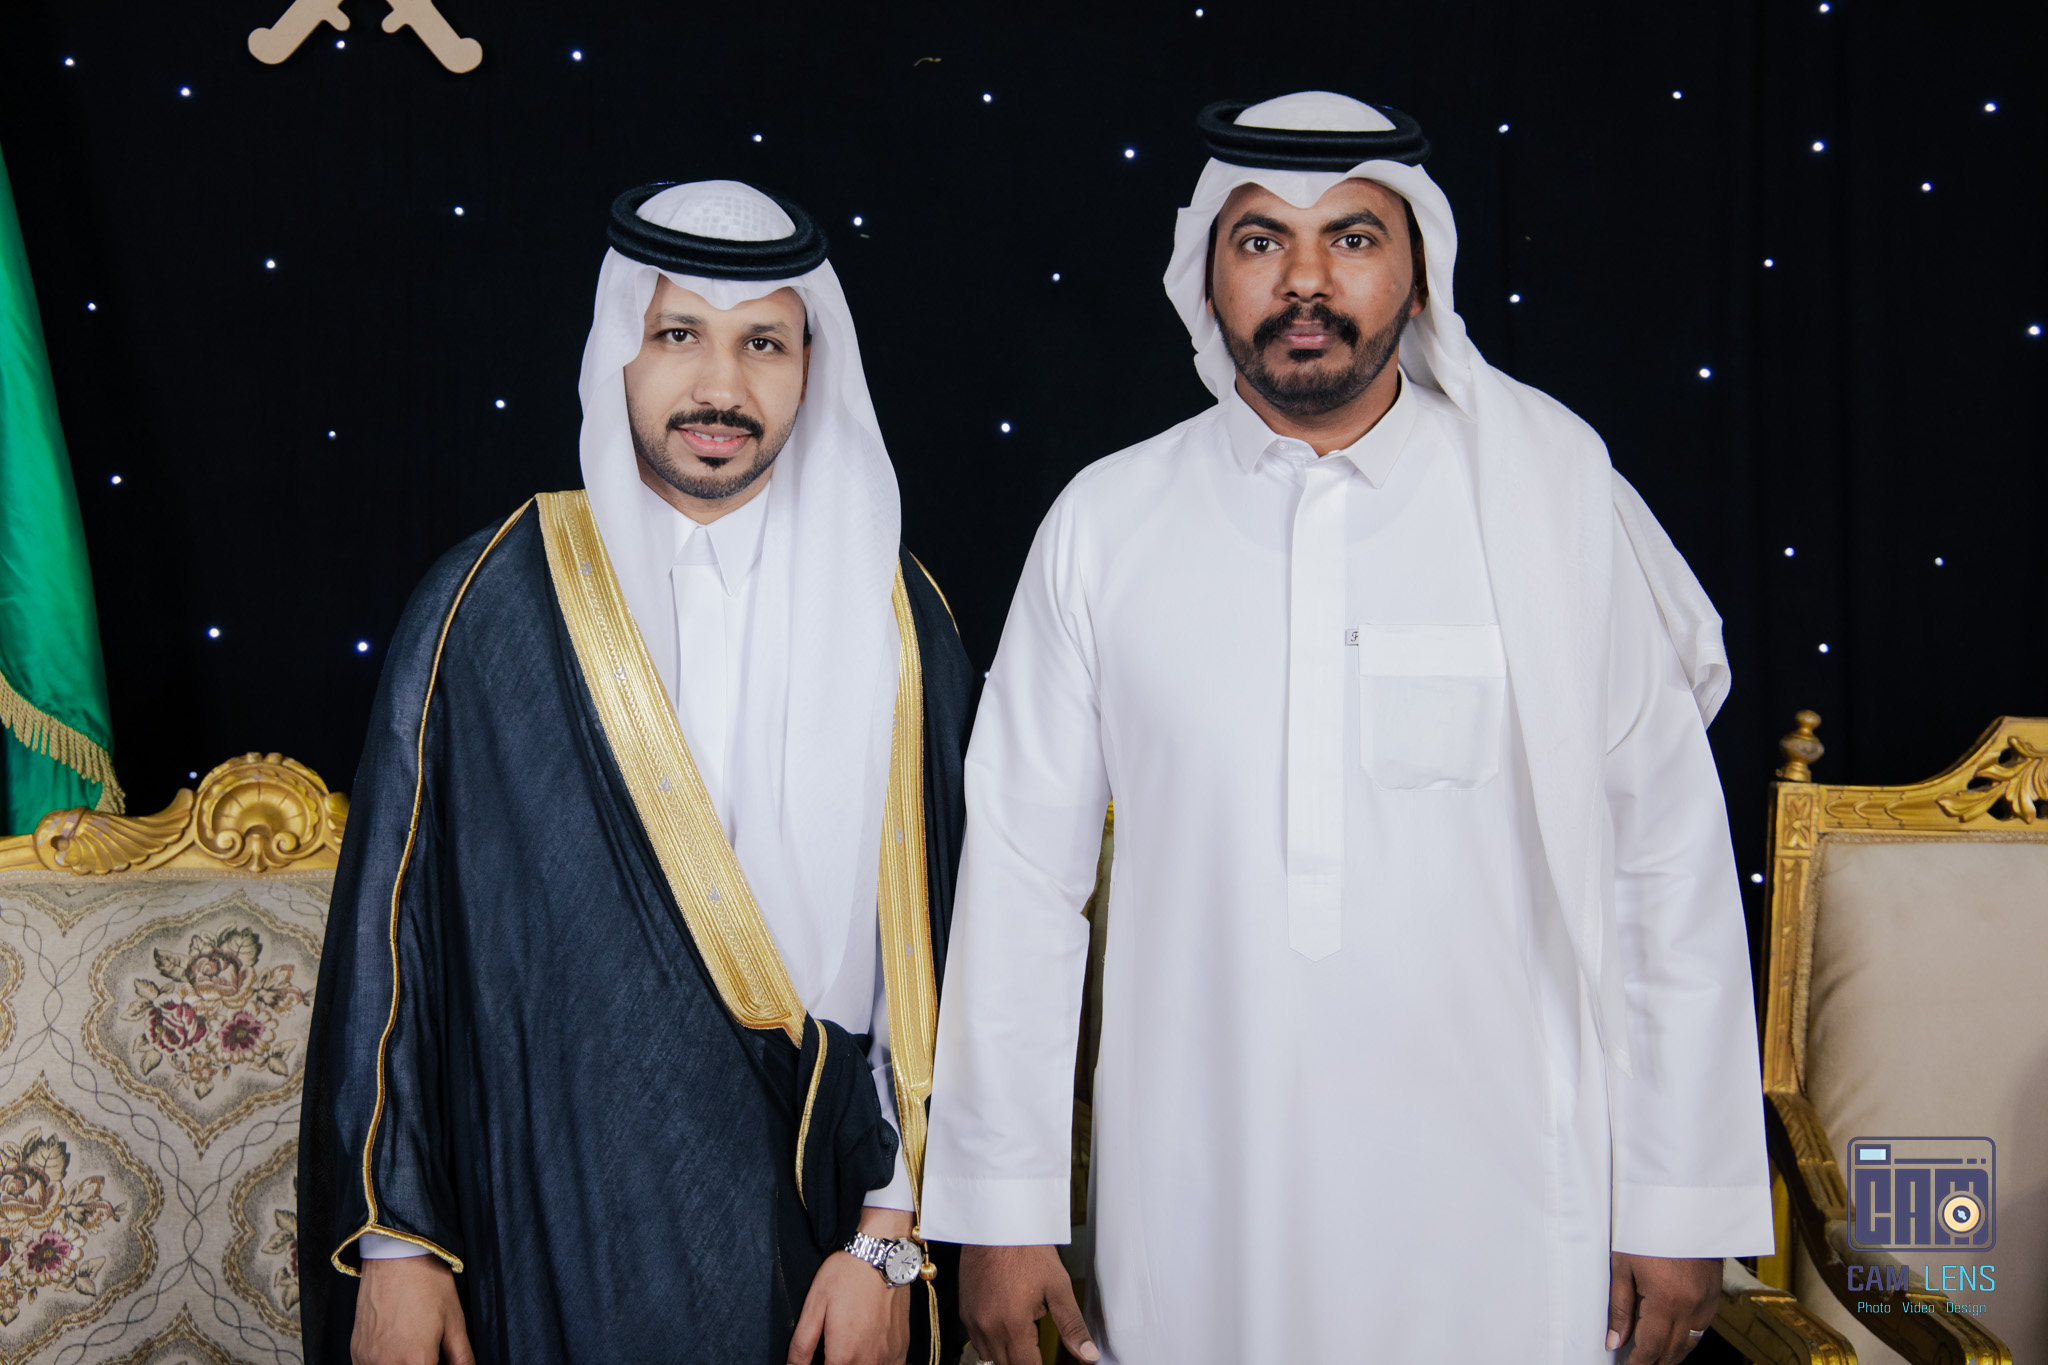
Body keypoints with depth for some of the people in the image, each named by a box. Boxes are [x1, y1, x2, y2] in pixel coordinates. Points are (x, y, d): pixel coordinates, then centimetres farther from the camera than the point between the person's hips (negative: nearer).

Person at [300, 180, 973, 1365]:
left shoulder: (894, 621, -2)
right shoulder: (491, 603, -5)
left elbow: (932, 948, -2)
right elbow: (391, 927, -3)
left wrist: (893, 1233, -6)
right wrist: (392, 1239, -4)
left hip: (808, 1223, 1)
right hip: (548, 1226, -1)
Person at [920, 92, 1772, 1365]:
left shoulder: (1559, 501, -2)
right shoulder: (1104, 528, 0)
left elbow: (1670, 860, -1)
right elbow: (1022, 872, 2)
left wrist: (1684, 1205, 0)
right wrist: (1003, 1208, 3)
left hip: (1497, 1223, -1)